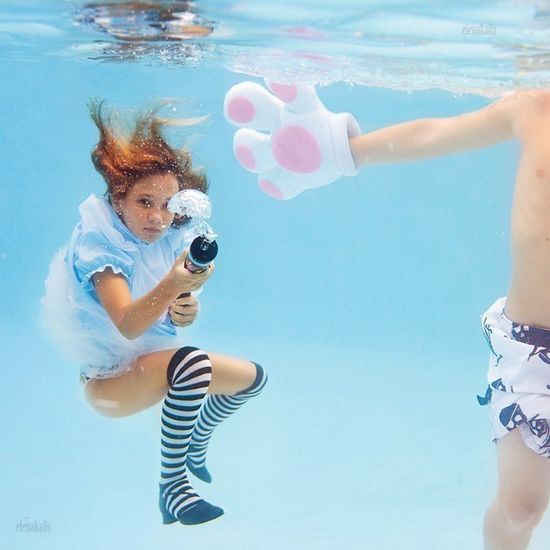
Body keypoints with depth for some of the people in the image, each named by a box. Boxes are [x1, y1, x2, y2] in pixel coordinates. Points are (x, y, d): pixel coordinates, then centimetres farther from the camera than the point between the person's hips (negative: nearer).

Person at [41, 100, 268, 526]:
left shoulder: (172, 239, -5)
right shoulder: (100, 243, -24)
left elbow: (177, 316, -2)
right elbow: (128, 326, -38)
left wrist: (187, 310, -26)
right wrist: (171, 285, -56)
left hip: (153, 361, 8)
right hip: (108, 379, -7)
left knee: (253, 377, 11)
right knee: (191, 363, -36)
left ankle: (196, 444, 36)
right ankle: (172, 486, -23)